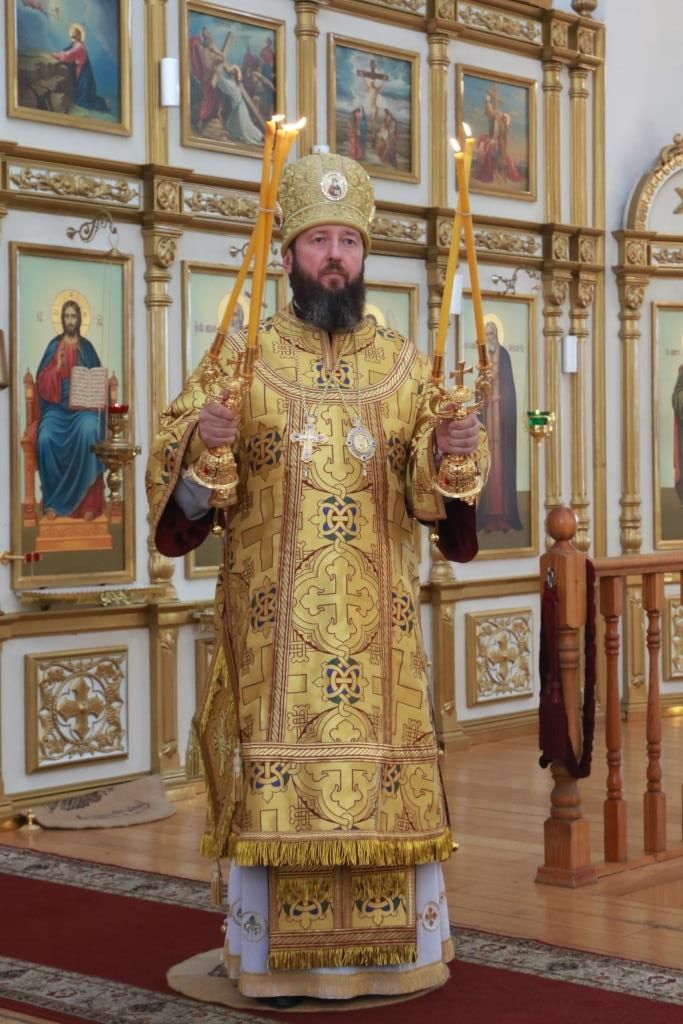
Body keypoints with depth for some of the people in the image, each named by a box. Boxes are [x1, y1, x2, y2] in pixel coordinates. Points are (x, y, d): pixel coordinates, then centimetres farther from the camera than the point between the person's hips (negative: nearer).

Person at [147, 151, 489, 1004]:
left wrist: (450, 456, -17)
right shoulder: (240, 360, 3)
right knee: (273, 784, -1)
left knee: (387, 781, 2)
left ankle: (394, 952, 16)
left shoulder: (407, 366, 8)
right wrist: (200, 447, -23)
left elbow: (433, 501, 3)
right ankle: (272, 958, 12)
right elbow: (177, 487, -2)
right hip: (271, 622, -1)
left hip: (379, 624, 2)